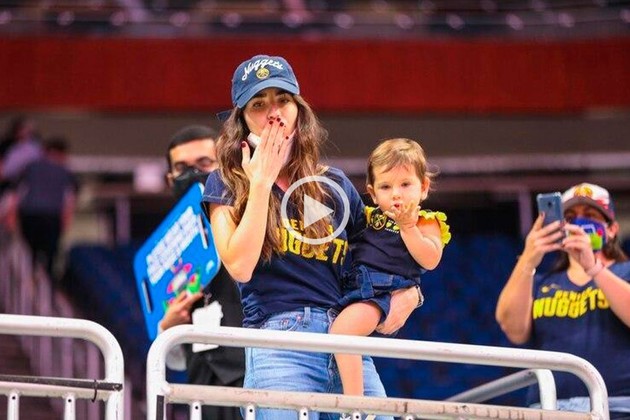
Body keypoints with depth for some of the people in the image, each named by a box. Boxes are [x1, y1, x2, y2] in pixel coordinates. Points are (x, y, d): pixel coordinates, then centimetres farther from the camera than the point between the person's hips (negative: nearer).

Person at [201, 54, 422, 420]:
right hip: (278, 345, -4)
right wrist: (262, 182, -3)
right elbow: (239, 265, -7)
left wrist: (409, 293, 7)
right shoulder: (227, 184, 9)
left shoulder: (335, 185, 19)